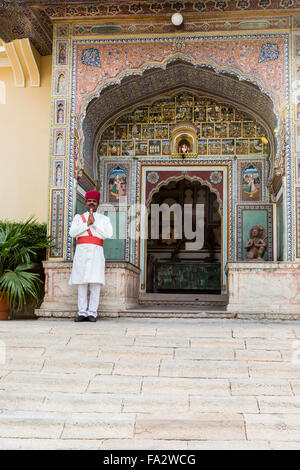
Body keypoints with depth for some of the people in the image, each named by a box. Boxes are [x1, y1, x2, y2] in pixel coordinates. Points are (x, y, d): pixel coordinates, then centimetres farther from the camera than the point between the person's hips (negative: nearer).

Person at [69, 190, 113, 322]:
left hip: (96, 252, -1)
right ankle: (82, 313, 0)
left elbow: (108, 234, 0)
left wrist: (95, 223, -5)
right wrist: (87, 224, -4)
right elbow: (72, 233, 3)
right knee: (81, 283, -4)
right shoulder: (78, 217, 20)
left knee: (95, 283, -9)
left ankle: (92, 313, -6)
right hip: (81, 252, 1)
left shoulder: (104, 219, 17)